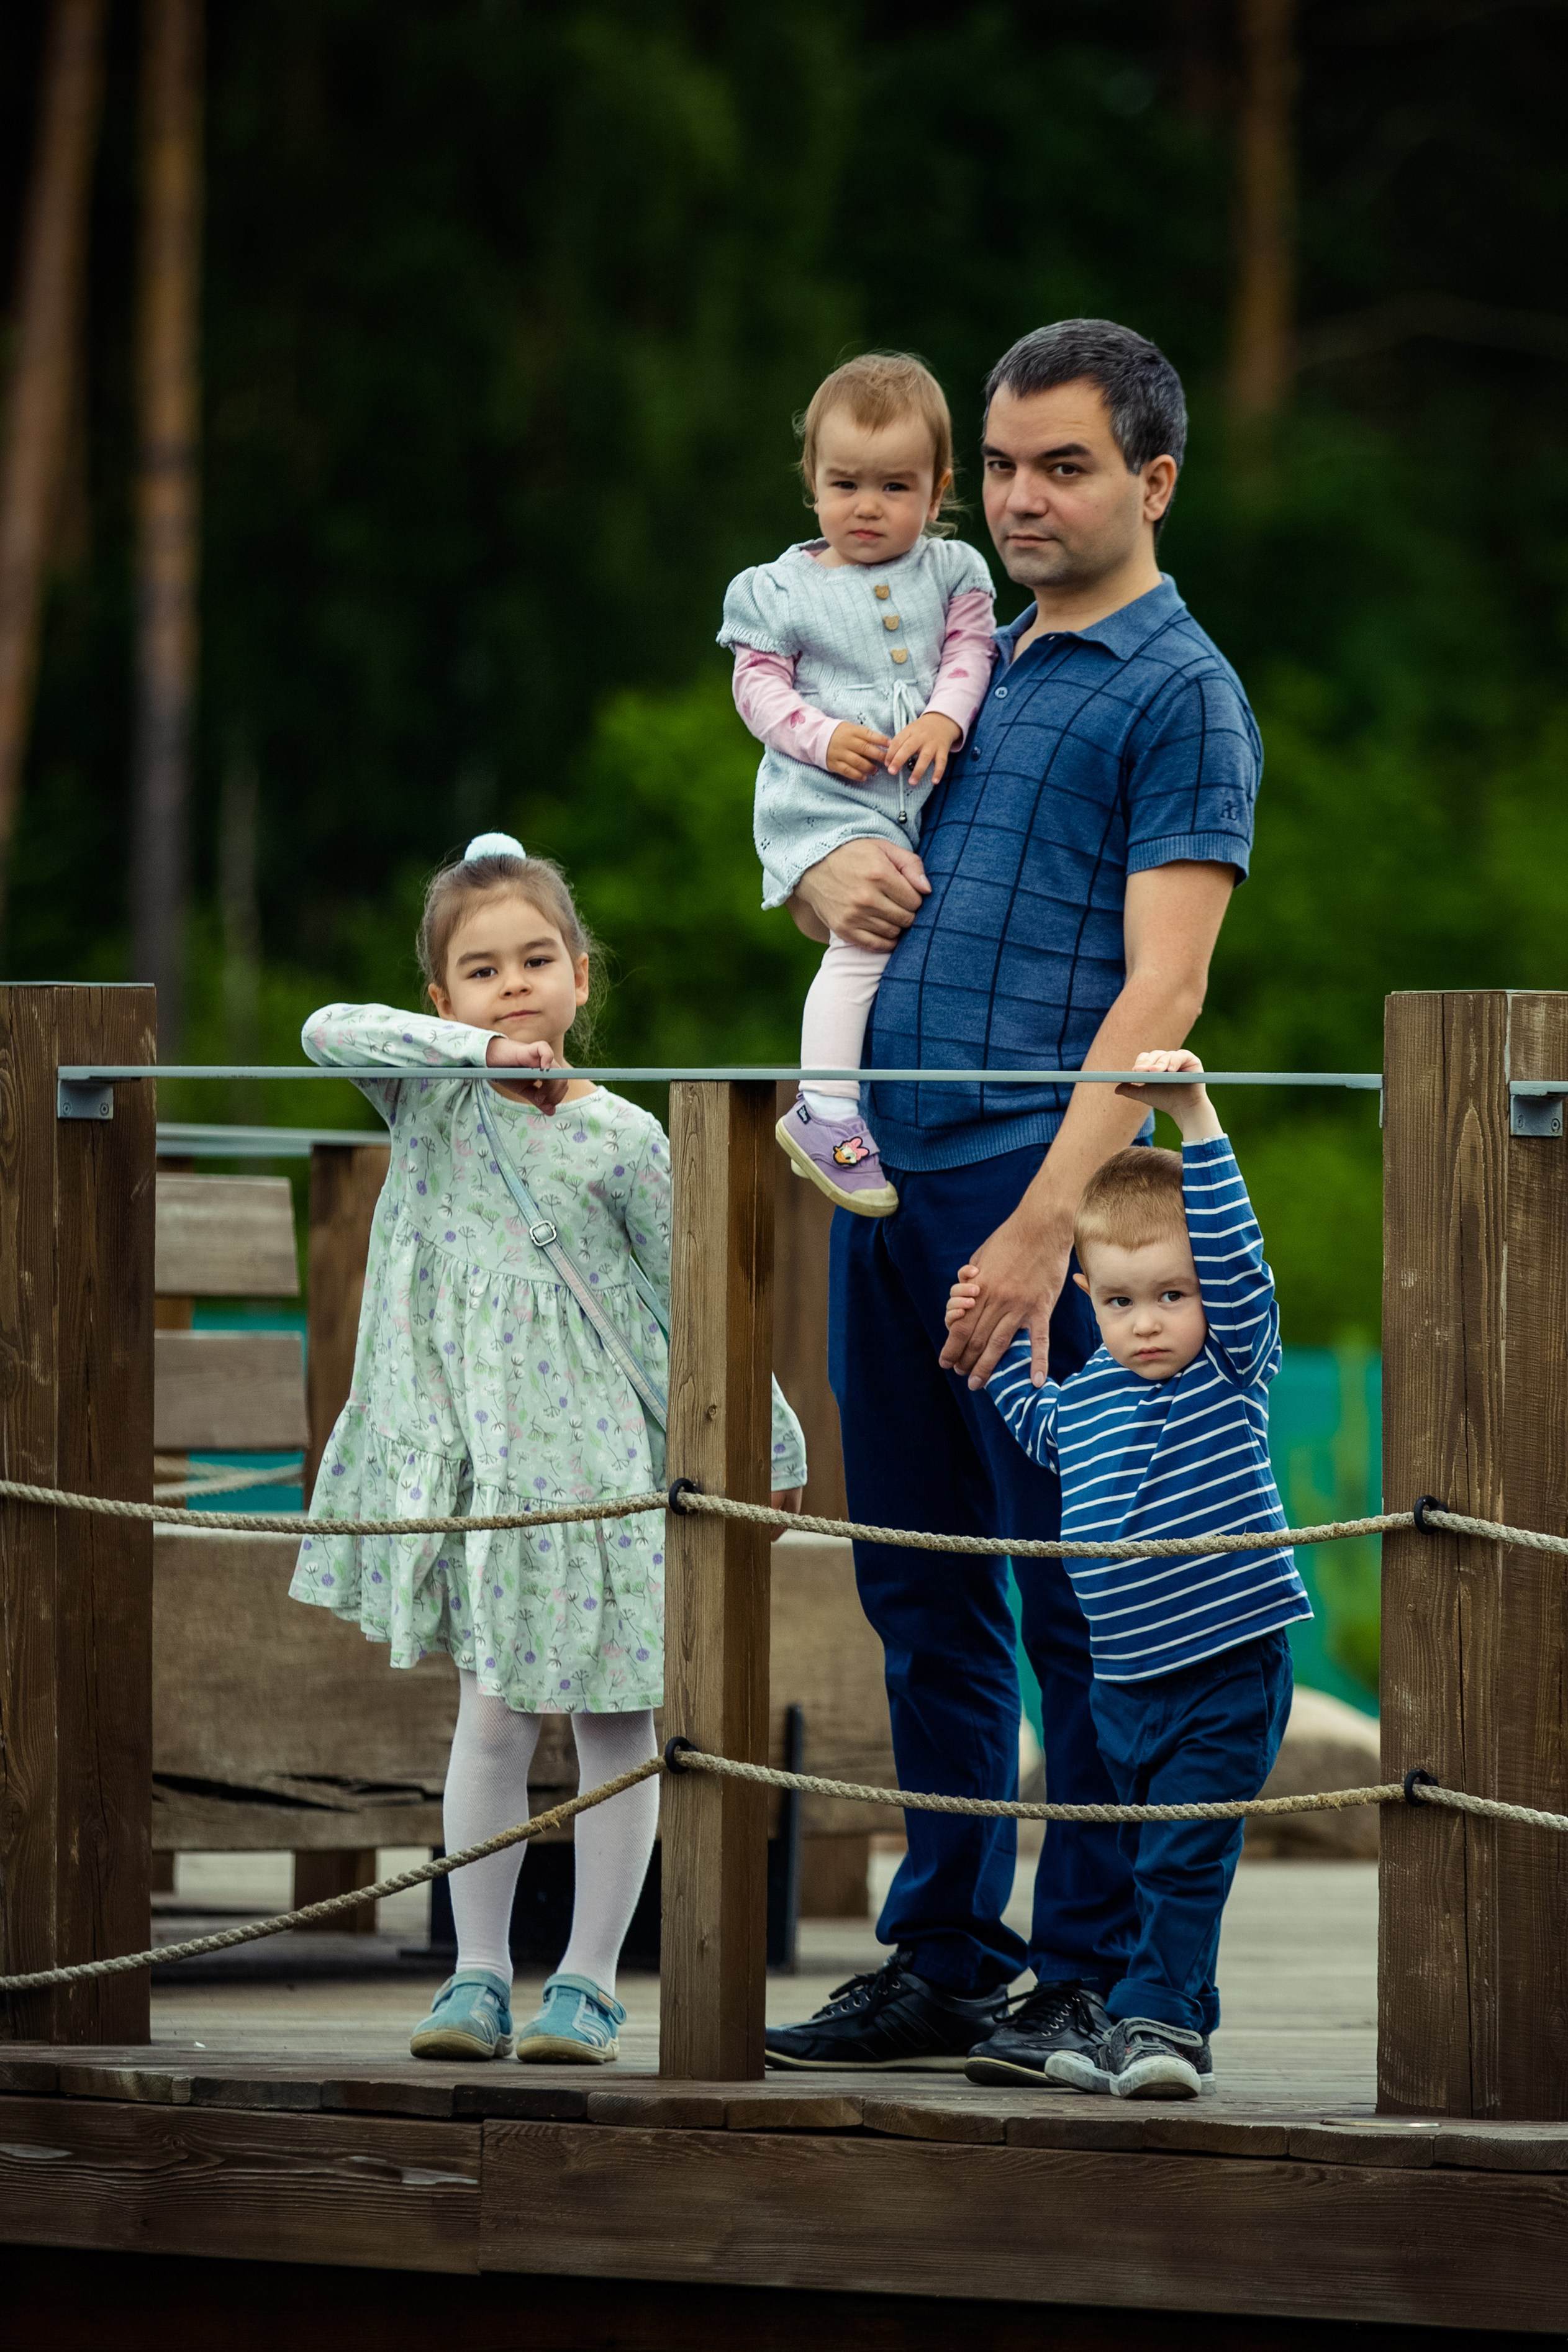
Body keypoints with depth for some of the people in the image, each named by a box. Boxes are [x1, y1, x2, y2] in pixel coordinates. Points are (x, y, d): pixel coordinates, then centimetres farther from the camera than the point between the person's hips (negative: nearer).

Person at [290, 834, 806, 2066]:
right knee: (491, 1716, 1)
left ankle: (590, 1981, 9)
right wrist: (479, 1050, -21)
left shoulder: (620, 1139, -2)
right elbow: (331, 1031, -17)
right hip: (472, 1455, 1)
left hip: (599, 1453, -1)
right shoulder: (433, 1098, 2)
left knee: (612, 1720, 2)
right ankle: (480, 1975, 8)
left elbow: (690, 1304, 4)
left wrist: (772, 1444, 7)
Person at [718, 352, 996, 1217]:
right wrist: (824, 736, -14)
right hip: (828, 798, -5)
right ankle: (826, 1109, -24)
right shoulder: (781, 591, 5)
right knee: (869, 927, -23)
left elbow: (969, 653, 3)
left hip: (928, 791, 5)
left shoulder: (950, 572, 11)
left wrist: (943, 720, -17)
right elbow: (760, 688, 3)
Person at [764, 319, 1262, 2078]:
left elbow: (1160, 988, -13)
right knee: (922, 1595, 10)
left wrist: (1046, 1222, -22)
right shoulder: (976, 666, 20)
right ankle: (942, 1960, 16)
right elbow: (812, 863, 30)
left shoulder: (1181, 694, -4)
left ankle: (1095, 1978, 0)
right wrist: (830, 878, 4)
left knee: (1073, 1597, -4)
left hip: (1040, 1170, -8)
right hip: (888, 1173, 8)